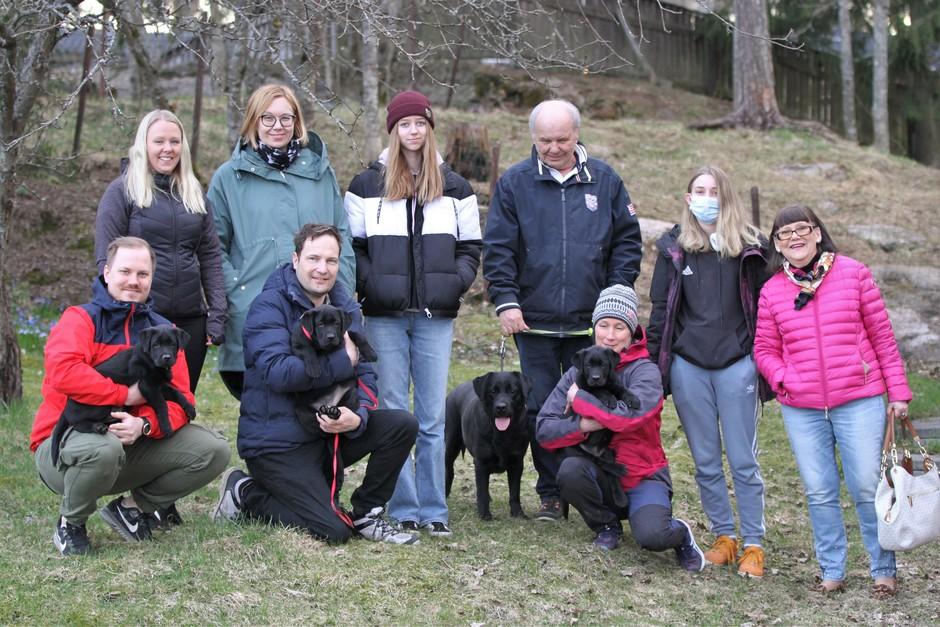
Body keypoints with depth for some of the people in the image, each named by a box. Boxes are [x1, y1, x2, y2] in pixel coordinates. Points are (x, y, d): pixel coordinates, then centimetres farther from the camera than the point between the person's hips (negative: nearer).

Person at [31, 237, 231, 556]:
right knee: (104, 448, -41)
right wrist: (127, 395, -22)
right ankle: (70, 523, -8)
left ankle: (133, 505, 8)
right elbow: (63, 372, -30)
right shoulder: (80, 319, -9)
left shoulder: (163, 330, 5)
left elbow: (180, 398, -4)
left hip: (134, 445, 5)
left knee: (214, 451, -11)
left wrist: (143, 425, -25)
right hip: (65, 444, -5)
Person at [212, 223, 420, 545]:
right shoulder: (269, 306, -12)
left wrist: (357, 418, -18)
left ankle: (365, 514, 6)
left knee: (402, 425, -11)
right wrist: (343, 360, -21)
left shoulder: (346, 307, 8)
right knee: (335, 531, -17)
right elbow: (277, 372, -27)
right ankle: (246, 493, 4)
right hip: (276, 442, -7)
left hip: (327, 431, 7)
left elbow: (364, 374, 3)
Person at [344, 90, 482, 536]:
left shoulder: (454, 188, 11)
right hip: (385, 316, -1)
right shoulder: (366, 185, 5)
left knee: (432, 416, 3)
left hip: (435, 316, 1)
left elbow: (470, 246, 13)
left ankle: (432, 508, 10)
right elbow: (351, 246, 5)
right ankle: (403, 509, 9)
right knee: (392, 412, 2)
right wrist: (370, 283, -10)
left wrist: (455, 282, -5)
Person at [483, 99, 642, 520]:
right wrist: (506, 301, -10)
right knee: (541, 409, 5)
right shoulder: (514, 183, 1)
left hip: (591, 322, 0)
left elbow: (627, 241, 8)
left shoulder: (605, 181, 4)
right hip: (534, 322, 0)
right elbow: (498, 248, 0)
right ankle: (550, 493, 16)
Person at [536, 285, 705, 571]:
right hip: (600, 475, 4)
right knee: (570, 470, -30)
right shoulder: (577, 373, 2)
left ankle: (679, 533, 8)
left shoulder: (645, 371, -9)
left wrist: (579, 398, -16)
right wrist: (584, 425, -24)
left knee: (651, 536, -31)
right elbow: (544, 430, -5)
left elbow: (629, 415, -29)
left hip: (642, 475, -4)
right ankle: (606, 524, 1)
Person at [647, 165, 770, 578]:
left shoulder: (748, 247, 2)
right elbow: (660, 309, 7)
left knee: (743, 460, 0)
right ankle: (724, 537, 20)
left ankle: (753, 545, 9)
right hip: (688, 365, 2)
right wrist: (653, 365, 4)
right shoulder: (674, 247, 5)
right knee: (705, 461, 9)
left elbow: (764, 306, 4)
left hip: (736, 364, -2)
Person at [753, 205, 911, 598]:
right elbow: (765, 349, 12)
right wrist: (784, 380, -8)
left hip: (859, 402, -2)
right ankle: (832, 571, 19)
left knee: (868, 488, 0)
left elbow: (882, 336, 3)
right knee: (819, 493, 6)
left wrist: (898, 391, 2)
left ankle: (884, 570, 14)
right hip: (801, 410, 2)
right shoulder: (772, 291, 6)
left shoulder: (852, 273, 1)